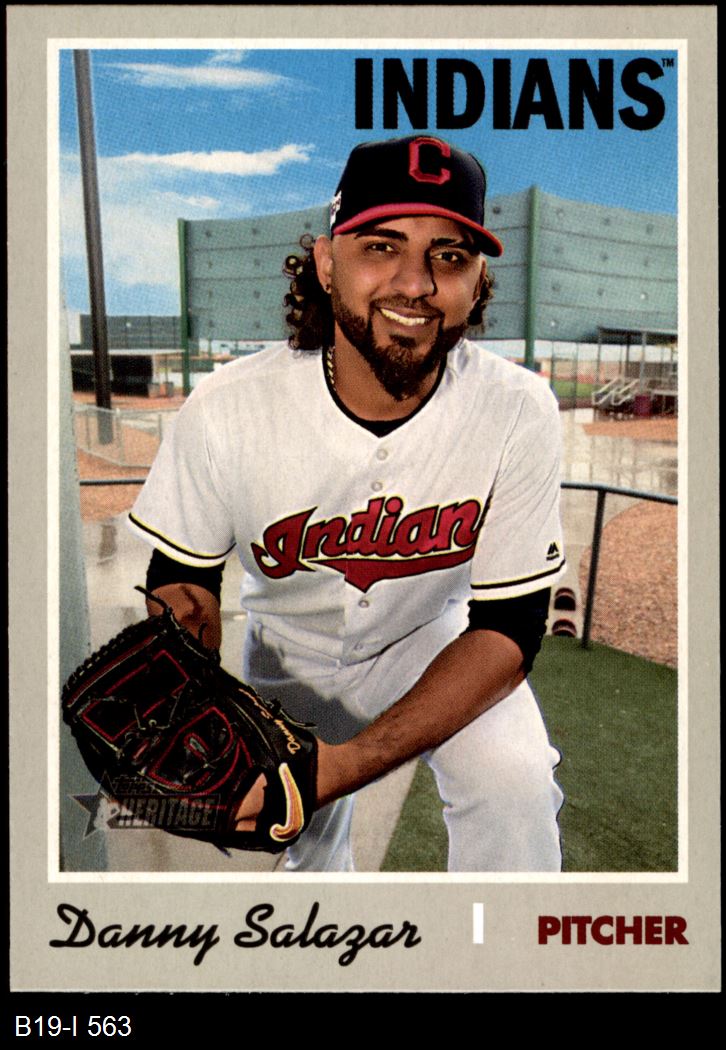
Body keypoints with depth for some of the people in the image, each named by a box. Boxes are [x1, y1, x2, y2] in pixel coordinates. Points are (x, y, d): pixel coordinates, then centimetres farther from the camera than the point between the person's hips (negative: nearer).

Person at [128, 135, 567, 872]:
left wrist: (349, 763, -36)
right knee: (307, 849, 12)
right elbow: (182, 574, -12)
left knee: (516, 788, -24)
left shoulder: (518, 411, -27)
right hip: (287, 649, 1)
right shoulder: (228, 410, -26)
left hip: (438, 640, 0)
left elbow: (508, 627, -23)